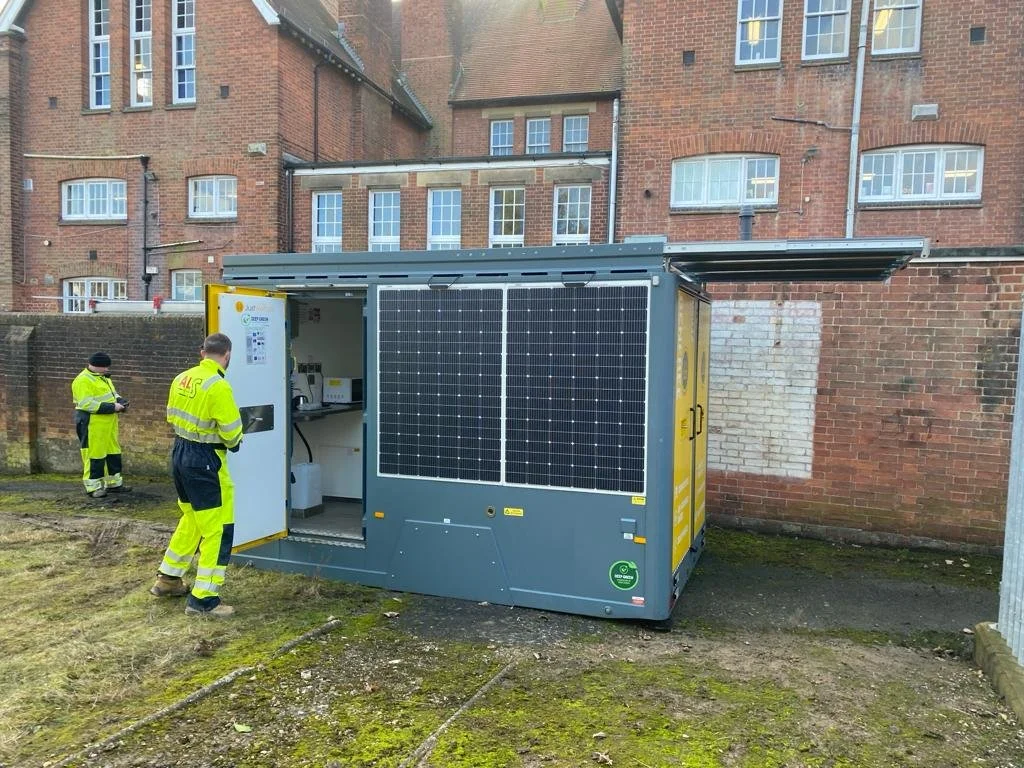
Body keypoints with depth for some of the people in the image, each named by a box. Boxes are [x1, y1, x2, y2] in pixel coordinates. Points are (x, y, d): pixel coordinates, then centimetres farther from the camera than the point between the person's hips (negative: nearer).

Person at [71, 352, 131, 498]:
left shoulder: (103, 377, 15)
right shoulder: (83, 381, -15)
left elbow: (112, 392, 24)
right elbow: (87, 404, -24)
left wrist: (120, 401, 0)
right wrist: (112, 407, -25)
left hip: (108, 424, 9)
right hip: (92, 425, -9)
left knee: (113, 453, 13)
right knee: (94, 455, -2)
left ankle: (113, 483, 23)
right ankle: (93, 487, 7)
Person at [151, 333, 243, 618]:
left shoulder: (182, 378, 4)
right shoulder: (218, 386, -20)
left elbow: (172, 416, 13)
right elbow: (231, 431, -17)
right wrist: (233, 443, 4)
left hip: (180, 453, 9)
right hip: (205, 461, -9)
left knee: (191, 519, 25)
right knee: (217, 529, 0)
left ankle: (168, 578, 37)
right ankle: (203, 599, 4)